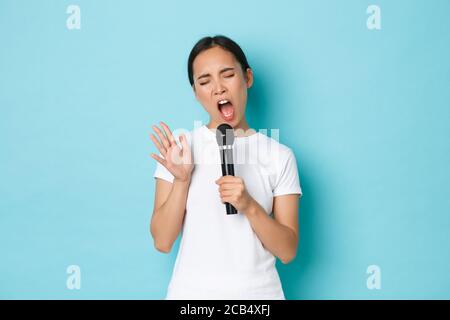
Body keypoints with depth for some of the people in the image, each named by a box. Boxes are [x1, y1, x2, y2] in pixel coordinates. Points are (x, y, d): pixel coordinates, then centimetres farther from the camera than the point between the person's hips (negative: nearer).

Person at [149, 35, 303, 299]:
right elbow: (162, 242, -6)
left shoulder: (279, 156, -5)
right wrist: (181, 180, -18)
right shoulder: (178, 148, -4)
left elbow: (287, 251, -6)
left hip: (258, 292, 0)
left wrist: (249, 206, -21)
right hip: (192, 291, 0)